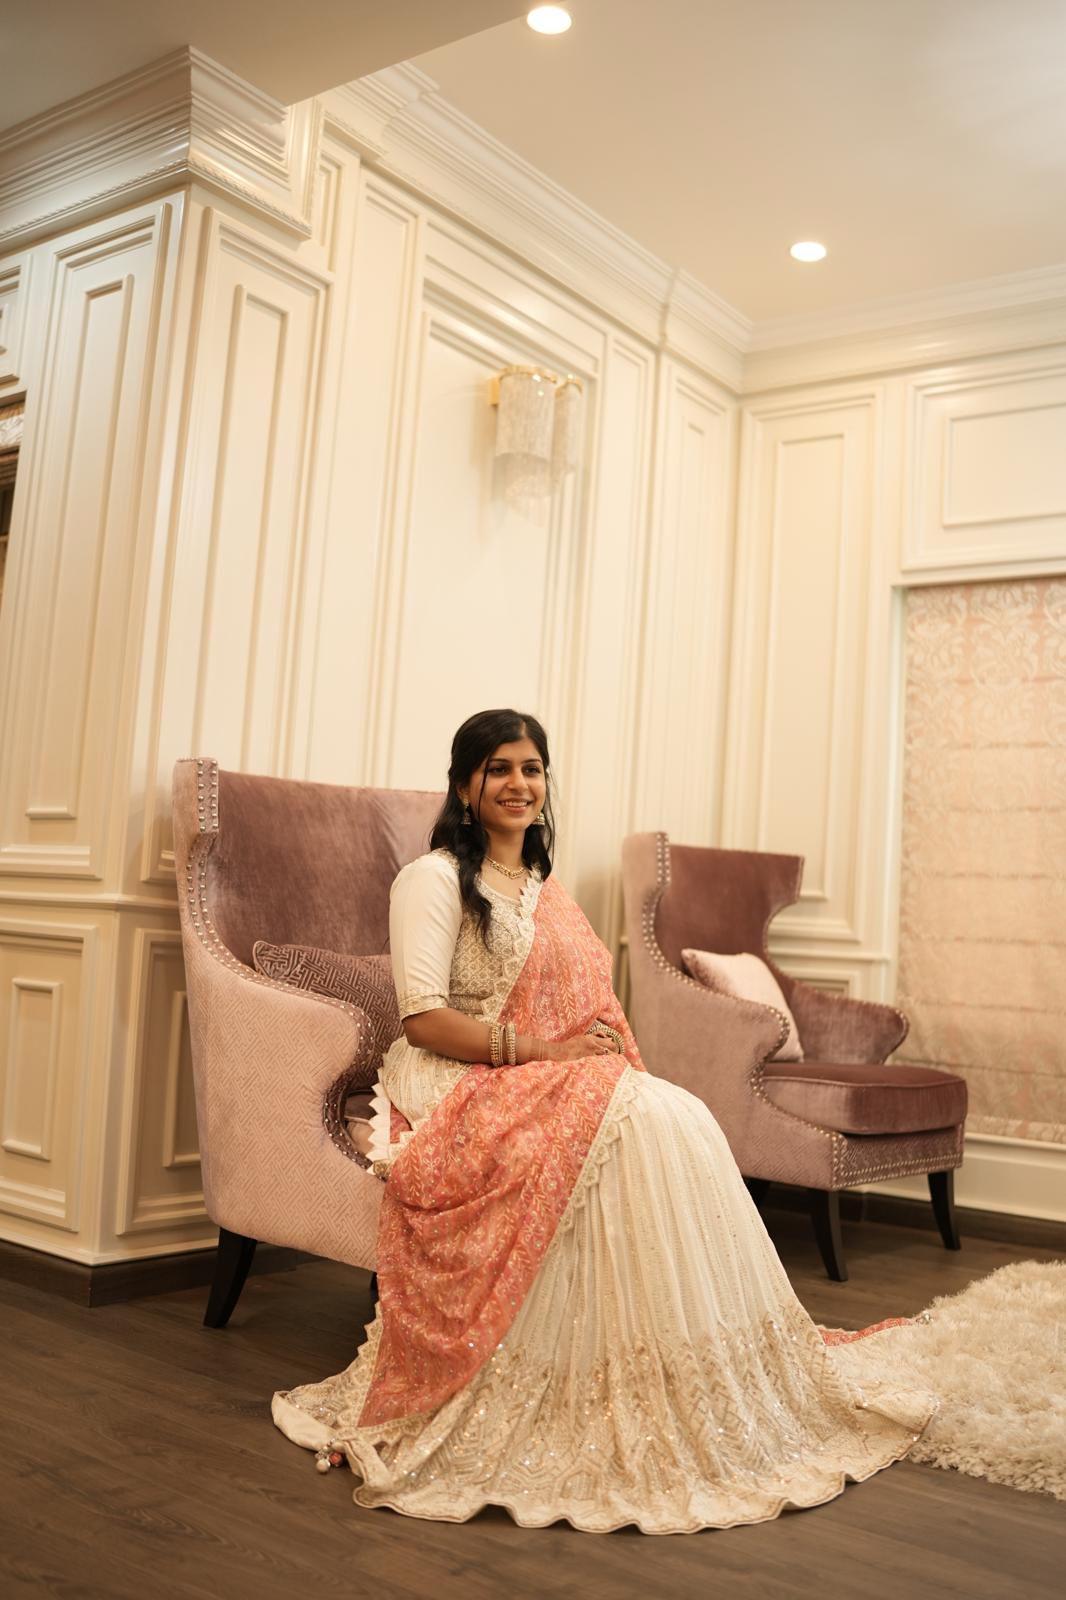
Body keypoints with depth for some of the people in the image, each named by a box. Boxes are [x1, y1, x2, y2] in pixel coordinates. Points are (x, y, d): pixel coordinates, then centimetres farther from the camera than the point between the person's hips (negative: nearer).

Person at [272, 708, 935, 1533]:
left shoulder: (546, 889, 20)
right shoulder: (435, 878, -4)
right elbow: (424, 1018, -14)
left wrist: (602, 1046, -4)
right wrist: (542, 1052, -19)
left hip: (554, 1088, 7)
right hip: (459, 1093, -7)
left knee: (682, 1116, -22)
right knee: (642, 1124, -29)